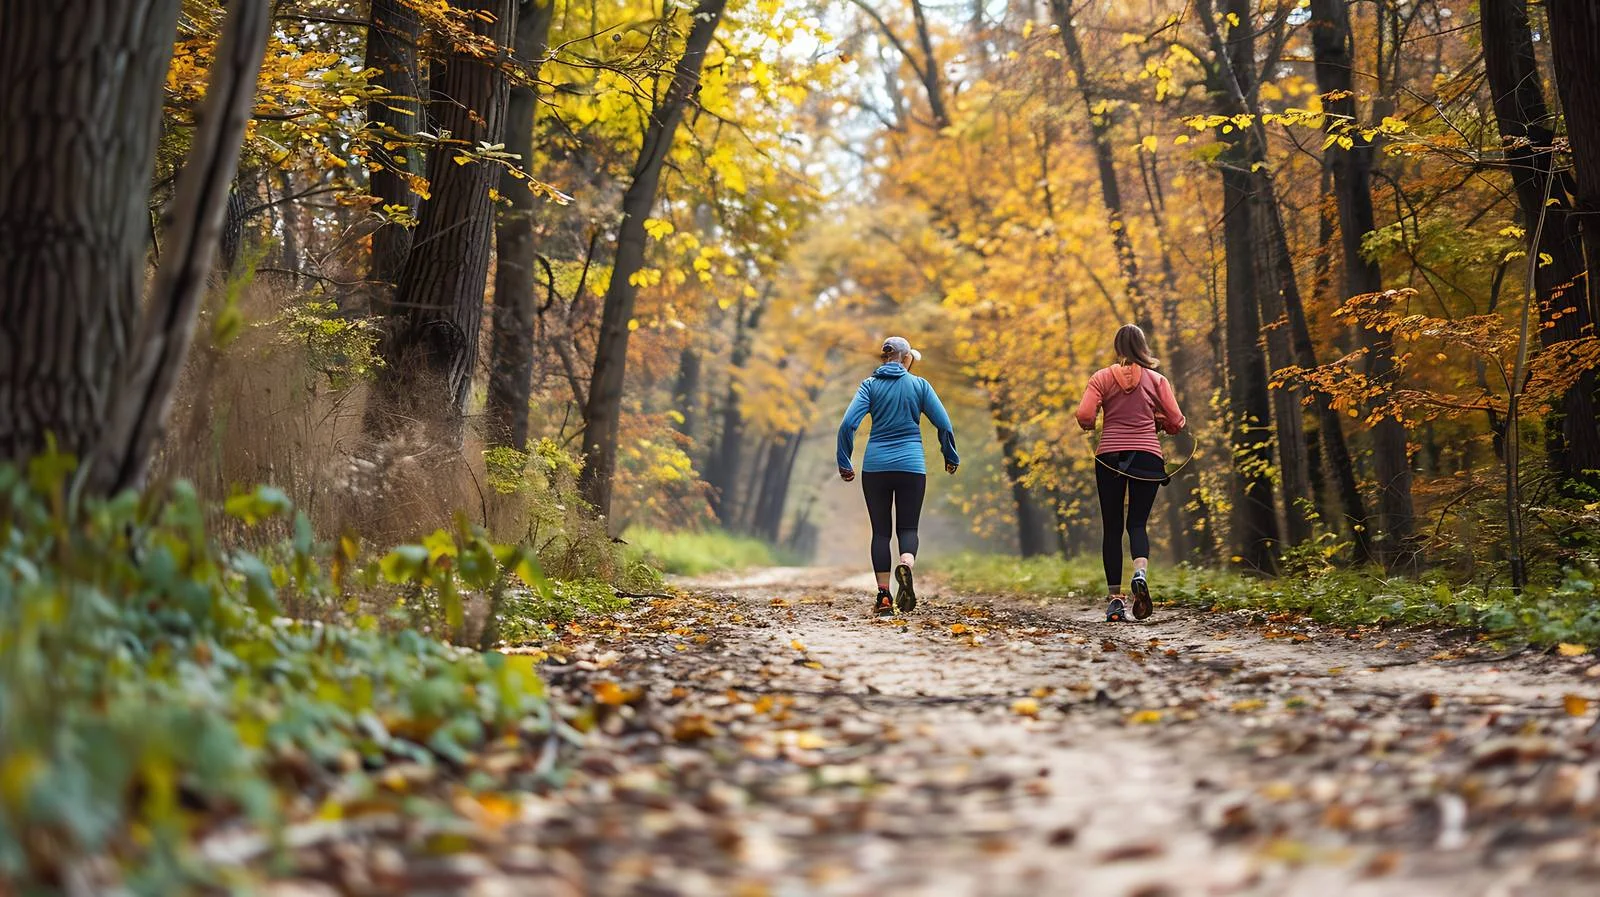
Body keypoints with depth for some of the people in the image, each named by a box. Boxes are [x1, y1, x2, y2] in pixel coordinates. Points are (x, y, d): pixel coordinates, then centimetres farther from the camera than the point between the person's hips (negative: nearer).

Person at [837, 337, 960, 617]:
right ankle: (906, 565, -26)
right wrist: (951, 458, 15)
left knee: (881, 530, 9)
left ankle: (883, 596, 5)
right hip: (911, 466, -1)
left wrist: (844, 463, -1)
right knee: (907, 527, 7)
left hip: (875, 466, 1)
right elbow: (944, 425, 1)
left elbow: (848, 424, -9)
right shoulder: (919, 385, 3)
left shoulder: (870, 385, 3)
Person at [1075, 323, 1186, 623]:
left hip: (1110, 456, 0)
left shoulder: (1102, 378, 4)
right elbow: (1176, 423, 6)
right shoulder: (1156, 380, 7)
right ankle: (1141, 574, -24)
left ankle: (1115, 598, 3)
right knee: (1137, 523, 6)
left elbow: (1084, 416, -6)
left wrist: (1092, 426, 16)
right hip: (1148, 456, 0)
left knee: (1112, 527, 6)